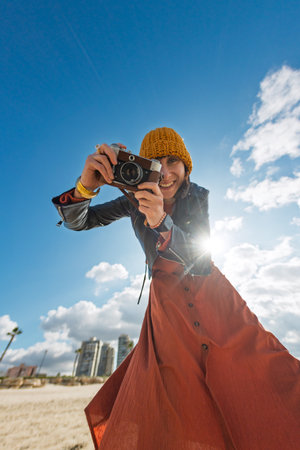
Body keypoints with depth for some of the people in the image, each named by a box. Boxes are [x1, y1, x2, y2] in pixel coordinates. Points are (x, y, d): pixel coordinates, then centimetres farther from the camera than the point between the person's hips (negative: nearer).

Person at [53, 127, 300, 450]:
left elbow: (201, 260, -12)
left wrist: (162, 222, -31)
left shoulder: (198, 197, -2)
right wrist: (85, 186, -28)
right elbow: (76, 221, -5)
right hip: (167, 304, 0)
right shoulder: (136, 200, -3)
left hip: (213, 294, 2)